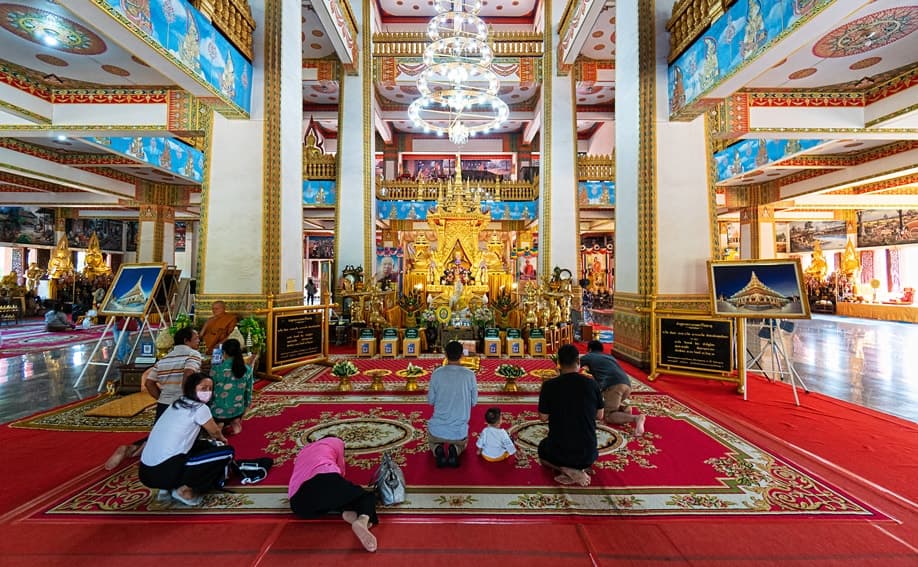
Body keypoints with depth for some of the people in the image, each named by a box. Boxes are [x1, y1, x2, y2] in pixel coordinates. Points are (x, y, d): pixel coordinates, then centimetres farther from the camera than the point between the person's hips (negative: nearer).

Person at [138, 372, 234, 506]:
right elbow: (214, 432, 9)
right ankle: (185, 490, 0)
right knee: (227, 452, -6)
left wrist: (217, 438, 37)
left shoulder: (176, 404, 16)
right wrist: (222, 439, 32)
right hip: (164, 472, -9)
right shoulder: (200, 408, -7)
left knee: (205, 445, 27)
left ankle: (169, 488, 15)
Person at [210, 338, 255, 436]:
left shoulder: (216, 368, -17)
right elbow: (248, 393, 2)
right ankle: (235, 422, 14)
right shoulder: (247, 369, -8)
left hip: (218, 412, -2)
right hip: (238, 411, 3)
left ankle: (218, 425, 8)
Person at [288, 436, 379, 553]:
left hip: (300, 504, 5)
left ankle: (347, 512, -5)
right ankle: (363, 520, -20)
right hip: (326, 480, -5)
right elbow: (341, 471, 31)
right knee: (366, 496, 16)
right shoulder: (336, 442, 27)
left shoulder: (303, 451, 41)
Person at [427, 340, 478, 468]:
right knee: (462, 443, 35)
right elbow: (474, 401, 1)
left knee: (433, 442, 34)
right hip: (459, 429, 0)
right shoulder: (470, 375, -11)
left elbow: (430, 401, 0)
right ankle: (455, 451, 0)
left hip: (438, 428, 0)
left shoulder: (436, 373, -11)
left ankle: (438, 451, -1)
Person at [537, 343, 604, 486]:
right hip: (586, 453, 2)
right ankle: (581, 467, 5)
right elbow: (599, 416, 3)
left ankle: (566, 470, 3)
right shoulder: (592, 384, -11)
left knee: (543, 449, 34)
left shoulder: (549, 386, -16)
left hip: (558, 452, -2)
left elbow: (543, 417, -4)